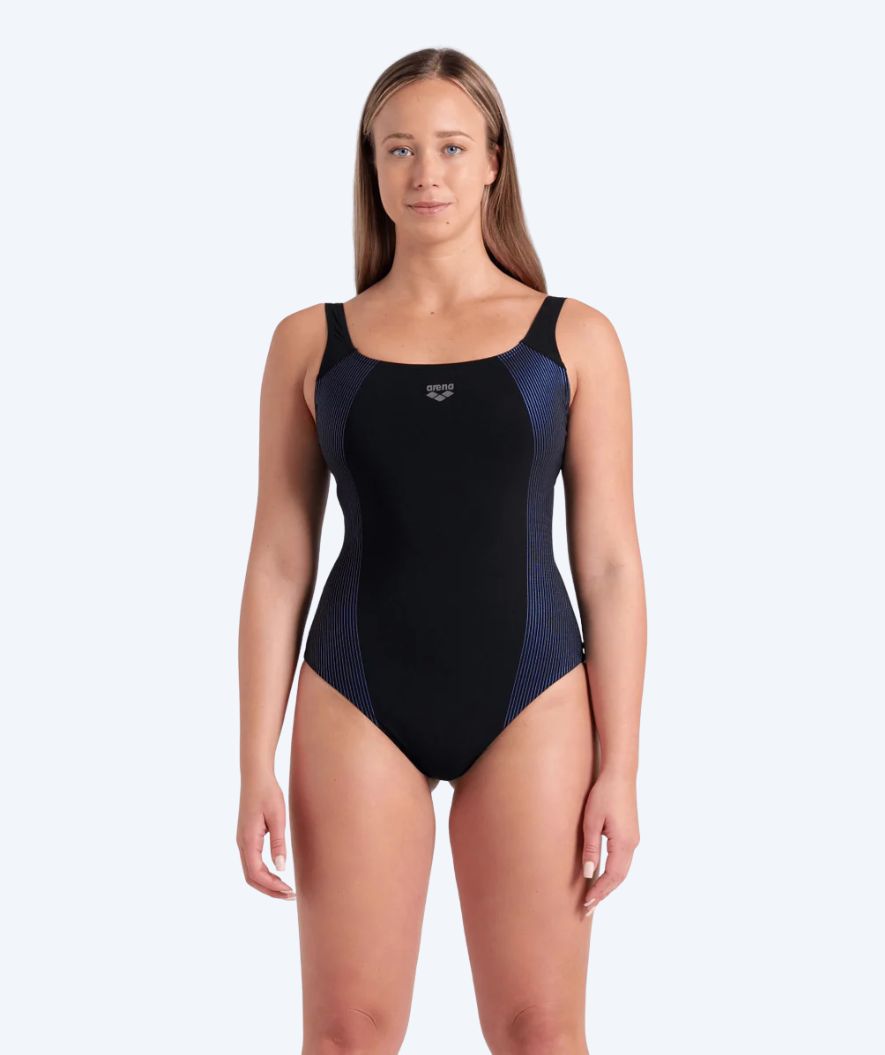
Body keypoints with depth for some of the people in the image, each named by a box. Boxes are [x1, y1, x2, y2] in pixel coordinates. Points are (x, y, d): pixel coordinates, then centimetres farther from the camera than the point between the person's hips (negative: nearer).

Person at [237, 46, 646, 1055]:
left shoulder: (574, 337, 3)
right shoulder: (311, 341, 5)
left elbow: (608, 563, 2)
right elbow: (279, 563, 4)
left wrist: (620, 768, -3)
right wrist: (256, 767, 0)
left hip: (529, 703, 0)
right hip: (359, 705, 1)